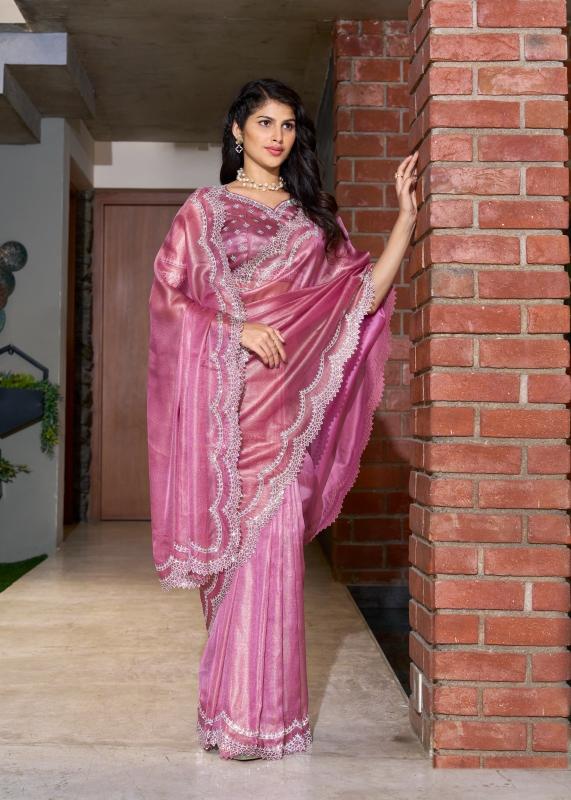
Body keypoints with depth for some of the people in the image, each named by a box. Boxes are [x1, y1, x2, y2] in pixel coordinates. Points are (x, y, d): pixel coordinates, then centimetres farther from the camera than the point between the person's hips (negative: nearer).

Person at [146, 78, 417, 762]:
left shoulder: (316, 216, 17)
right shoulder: (205, 208, 9)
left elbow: (364, 293, 8)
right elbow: (168, 294, 2)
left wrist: (406, 216, 2)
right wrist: (235, 328, -12)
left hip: (289, 398, 2)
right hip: (227, 394, -2)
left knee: (272, 539, -4)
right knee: (234, 539, -2)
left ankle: (259, 710, 5)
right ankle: (240, 713, 11)